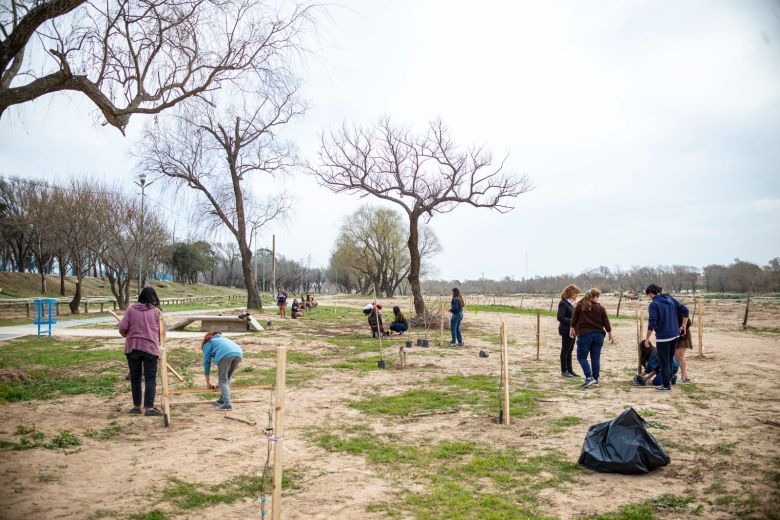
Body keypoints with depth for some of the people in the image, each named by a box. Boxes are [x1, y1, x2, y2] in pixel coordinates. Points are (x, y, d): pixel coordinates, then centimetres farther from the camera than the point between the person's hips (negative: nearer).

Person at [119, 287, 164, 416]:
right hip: (150, 348, -2)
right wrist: (158, 341, 24)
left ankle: (136, 406, 18)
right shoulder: (157, 311, 2)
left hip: (132, 348, 2)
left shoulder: (131, 309, 4)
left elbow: (122, 328, -2)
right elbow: (162, 331, 4)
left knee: (135, 378, 12)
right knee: (150, 379, 1)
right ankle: (149, 408, -3)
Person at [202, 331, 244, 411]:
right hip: (238, 354, 5)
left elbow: (207, 362, 26)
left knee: (223, 380, 4)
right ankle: (222, 400, 27)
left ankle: (227, 404, -7)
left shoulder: (208, 344, 28)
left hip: (225, 355, -5)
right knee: (227, 378, 22)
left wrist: (208, 383, 33)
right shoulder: (224, 339, 44)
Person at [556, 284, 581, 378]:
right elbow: (560, 317, -21)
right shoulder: (563, 303, -15)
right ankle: (564, 371, 11)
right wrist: (571, 321, -20)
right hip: (566, 330, -9)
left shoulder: (571, 303, 13)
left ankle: (569, 369, 22)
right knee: (565, 351, 2)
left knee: (570, 351, 14)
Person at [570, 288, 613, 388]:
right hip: (598, 335, 2)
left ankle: (589, 377, -12)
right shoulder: (600, 308, 2)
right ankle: (595, 379, 15)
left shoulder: (580, 305, 0)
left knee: (581, 357, 3)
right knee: (596, 358, 10)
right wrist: (610, 335, 15)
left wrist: (572, 329, 19)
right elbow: (606, 323, 4)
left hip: (584, 334, -2)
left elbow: (574, 320, 5)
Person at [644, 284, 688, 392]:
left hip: (663, 336, -7)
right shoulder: (670, 299, 6)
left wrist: (647, 338, -12)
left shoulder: (654, 304, -13)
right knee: (670, 358, 21)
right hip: (675, 335, 7)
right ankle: (669, 380, 30)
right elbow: (685, 310, 6)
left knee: (664, 361, 4)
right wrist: (683, 325, 14)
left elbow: (652, 323, -19)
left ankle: (666, 385, 11)